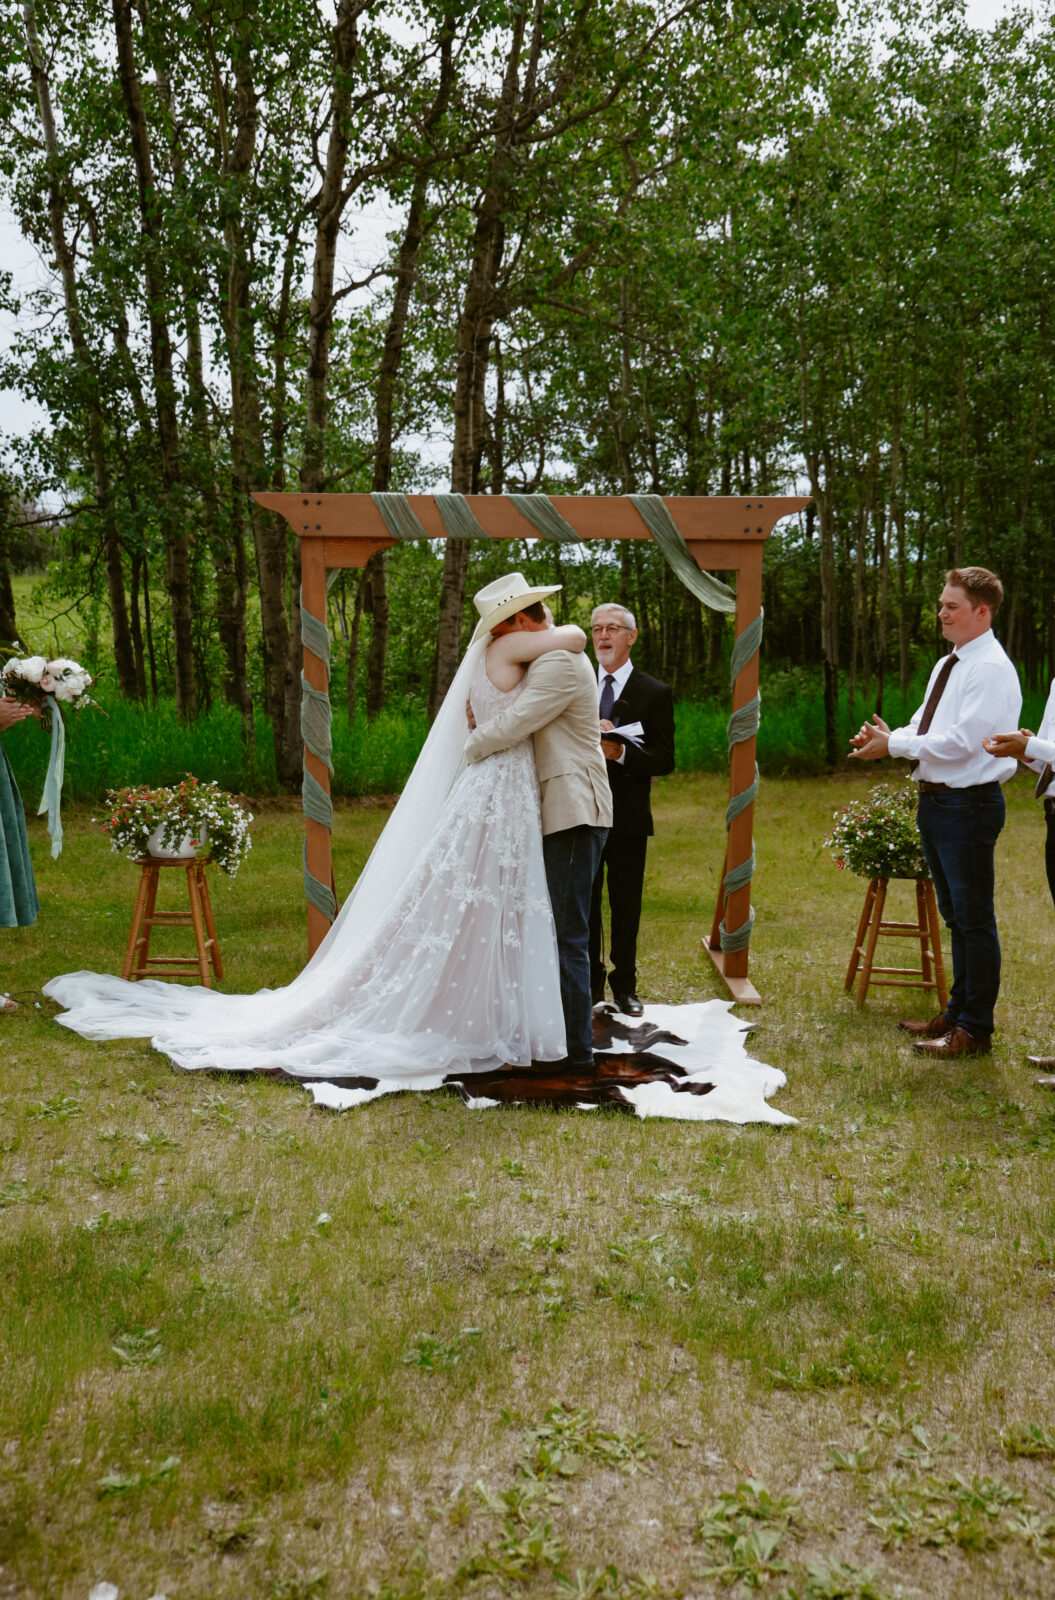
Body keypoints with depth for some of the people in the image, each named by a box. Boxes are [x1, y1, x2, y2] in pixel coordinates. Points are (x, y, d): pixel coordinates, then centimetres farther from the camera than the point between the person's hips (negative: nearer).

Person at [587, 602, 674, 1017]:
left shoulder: (655, 693, 1)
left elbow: (664, 760, -4)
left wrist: (620, 752, -21)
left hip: (628, 817, -2)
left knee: (625, 904, 6)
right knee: (584, 904, 7)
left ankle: (624, 985, 19)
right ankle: (589, 984, 19)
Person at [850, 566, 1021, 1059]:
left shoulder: (992, 671, -15)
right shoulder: (947, 666, 15)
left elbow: (961, 741, -22)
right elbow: (923, 728, 17)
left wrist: (894, 744, -16)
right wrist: (888, 737, -3)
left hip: (969, 805, -10)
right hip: (935, 800, 10)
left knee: (974, 919, 0)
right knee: (955, 916, 19)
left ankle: (975, 1030, 9)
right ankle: (957, 1012, 32)